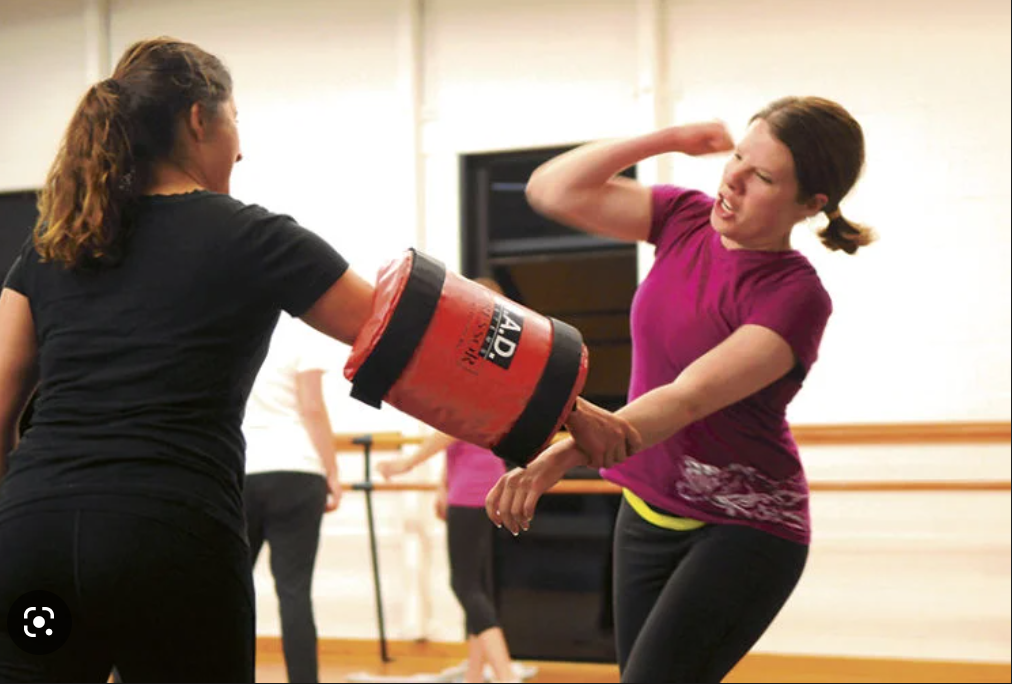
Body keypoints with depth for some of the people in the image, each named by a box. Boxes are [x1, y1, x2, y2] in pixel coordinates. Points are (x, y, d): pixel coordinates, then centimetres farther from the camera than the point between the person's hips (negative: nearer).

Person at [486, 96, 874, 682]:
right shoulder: (687, 220, -2)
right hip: (648, 511, 7)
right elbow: (552, 191, -5)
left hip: (743, 528, -6)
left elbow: (689, 397, -32)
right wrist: (669, 140, -10)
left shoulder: (796, 297, -20)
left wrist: (564, 455, -43)